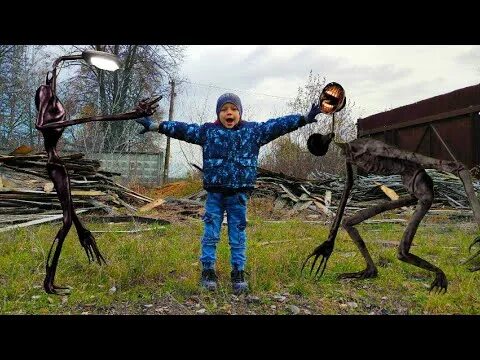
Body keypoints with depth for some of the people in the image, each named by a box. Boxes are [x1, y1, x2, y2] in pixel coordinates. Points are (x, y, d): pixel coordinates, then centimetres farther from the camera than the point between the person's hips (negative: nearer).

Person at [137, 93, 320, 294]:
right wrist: (156, 126, -6)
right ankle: (208, 272, 17)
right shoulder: (207, 131, 2)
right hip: (214, 194, 0)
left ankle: (238, 274, 21)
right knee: (210, 234, 5)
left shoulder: (254, 131, 3)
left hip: (239, 195, 0)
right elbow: (183, 129, 0)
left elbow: (278, 125, 1)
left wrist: (305, 119, -3)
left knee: (238, 236, 9)